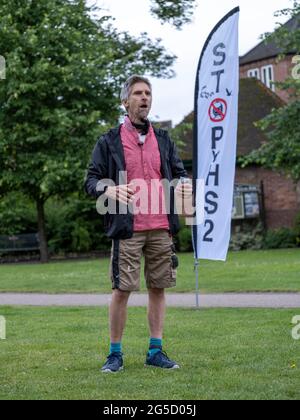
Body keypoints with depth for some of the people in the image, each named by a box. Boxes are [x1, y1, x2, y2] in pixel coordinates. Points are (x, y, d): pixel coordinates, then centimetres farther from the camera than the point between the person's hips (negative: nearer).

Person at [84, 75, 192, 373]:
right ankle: (115, 353, 8)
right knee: (122, 289, -3)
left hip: (161, 228, 4)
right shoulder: (109, 141, 4)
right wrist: (109, 190, -21)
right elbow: (91, 180, 1)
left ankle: (156, 351, 16)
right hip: (127, 228, -4)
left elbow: (178, 172, 18)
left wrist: (184, 183, -7)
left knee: (158, 288, 6)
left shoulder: (163, 140, 15)